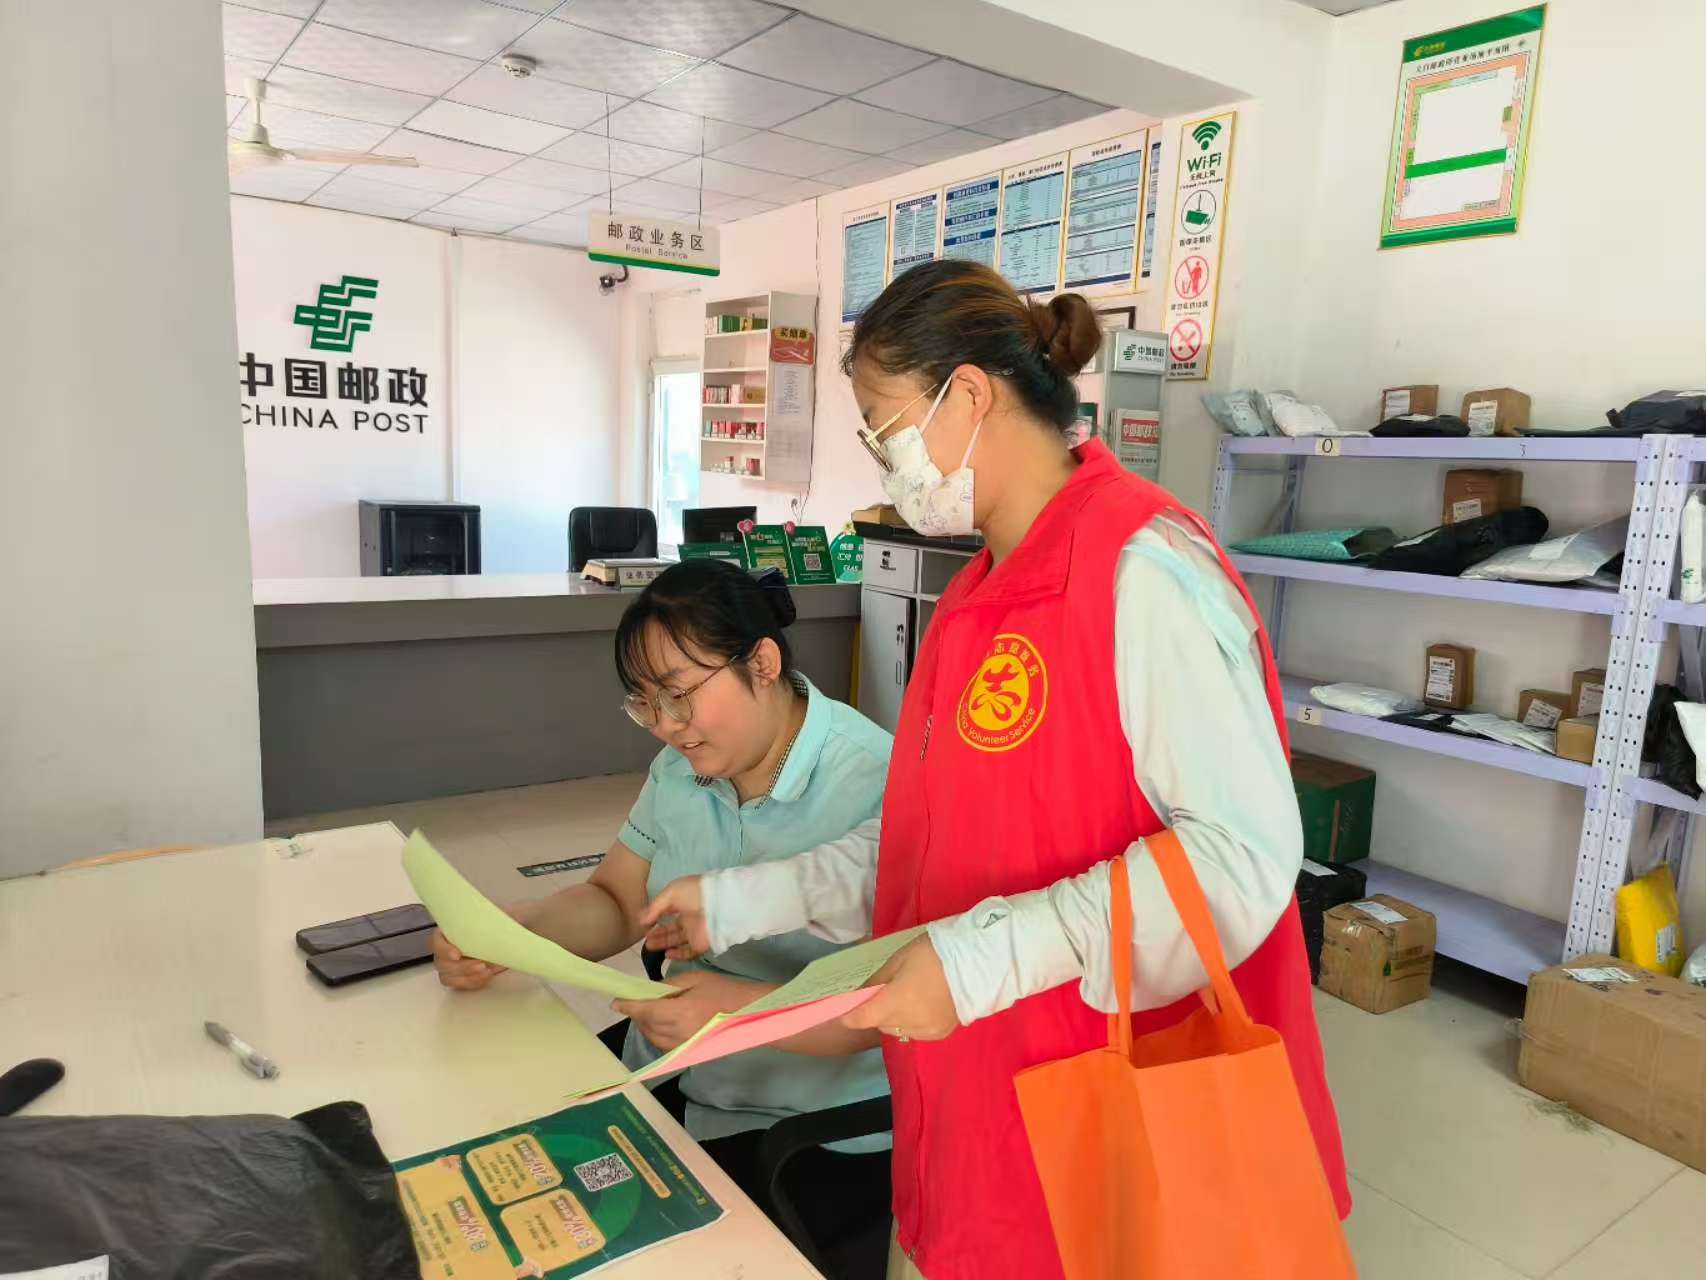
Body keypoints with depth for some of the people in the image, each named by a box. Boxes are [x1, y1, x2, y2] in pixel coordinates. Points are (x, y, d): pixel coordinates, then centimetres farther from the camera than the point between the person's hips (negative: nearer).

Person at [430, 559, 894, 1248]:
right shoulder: (680, 766, 5)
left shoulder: (873, 784, -21)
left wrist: (745, 1011, -34)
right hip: (664, 1083, 7)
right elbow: (615, 903, 9)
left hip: (814, 1135, -6)